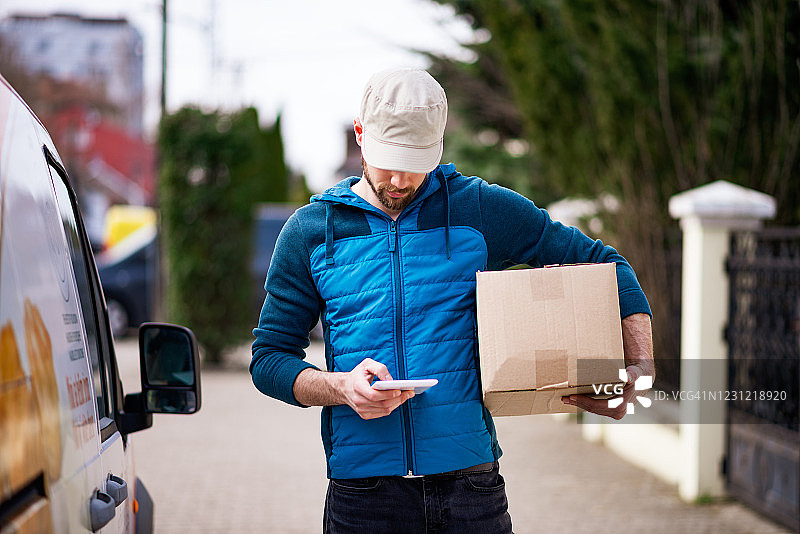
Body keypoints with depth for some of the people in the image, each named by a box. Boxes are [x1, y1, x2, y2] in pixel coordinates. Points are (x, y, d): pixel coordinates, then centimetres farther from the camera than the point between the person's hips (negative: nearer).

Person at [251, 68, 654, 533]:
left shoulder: (482, 208, 4)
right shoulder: (311, 231, 5)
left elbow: (604, 264, 11)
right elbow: (269, 358, 6)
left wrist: (641, 367, -3)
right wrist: (341, 387, -14)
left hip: (469, 480, 0)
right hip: (362, 491, 0)